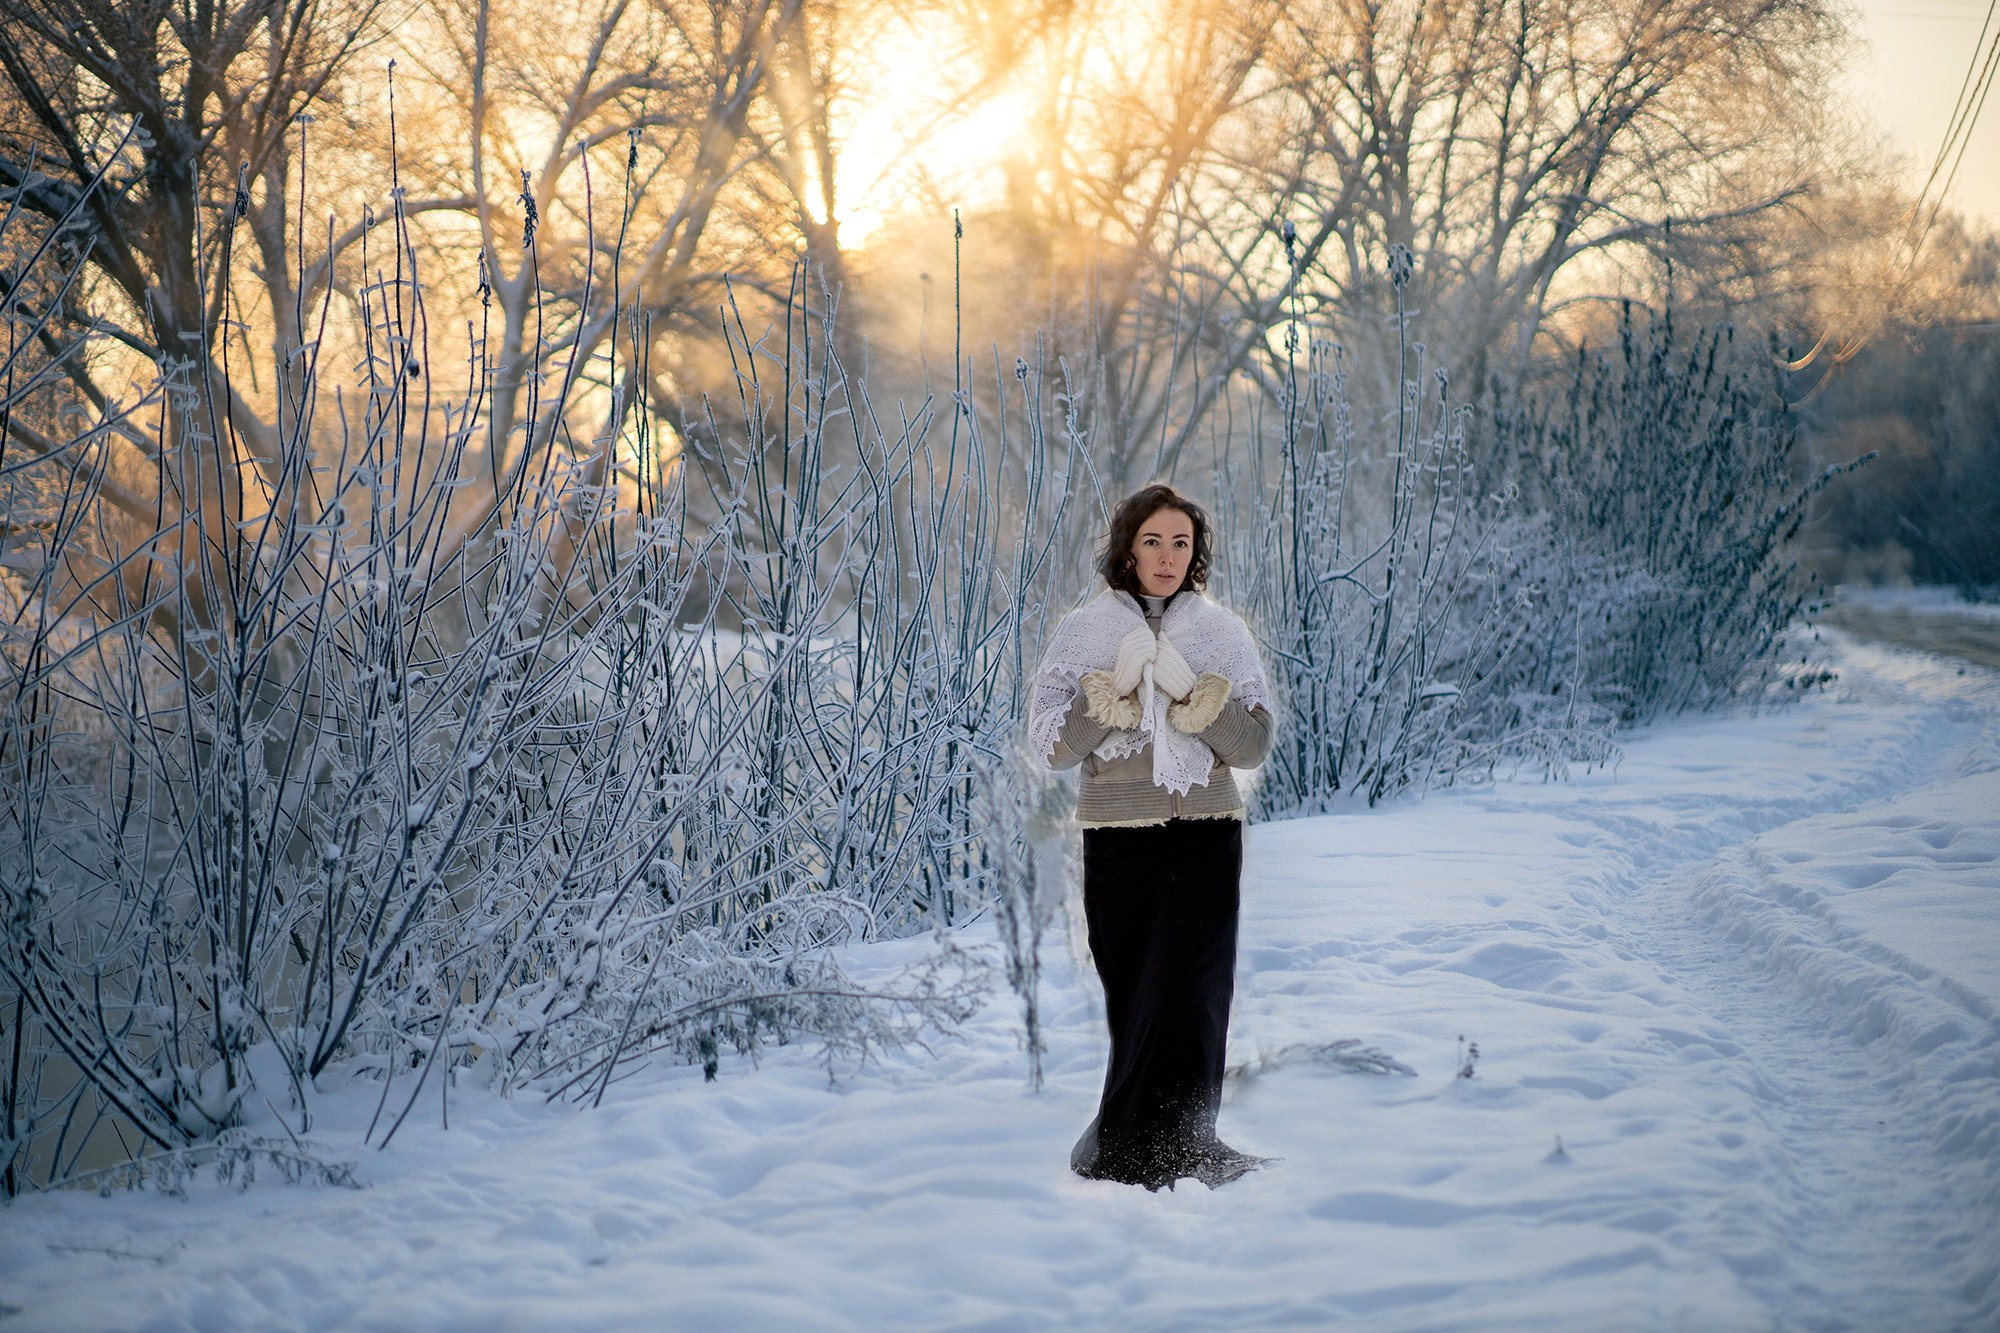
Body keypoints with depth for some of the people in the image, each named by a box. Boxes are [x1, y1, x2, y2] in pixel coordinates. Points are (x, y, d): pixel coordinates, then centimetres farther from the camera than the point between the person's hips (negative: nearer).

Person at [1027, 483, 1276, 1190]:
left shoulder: (1223, 633, 8)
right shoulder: (1084, 632, 5)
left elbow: (1254, 746, 1)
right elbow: (1052, 746, -1)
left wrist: (1193, 696, -14)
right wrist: (1115, 693, -15)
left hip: (1205, 836, 0)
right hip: (1118, 840, 0)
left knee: (1187, 992, -11)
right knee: (1134, 993, -1)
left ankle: (1125, 1150, -9)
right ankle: (1169, 1152, 10)